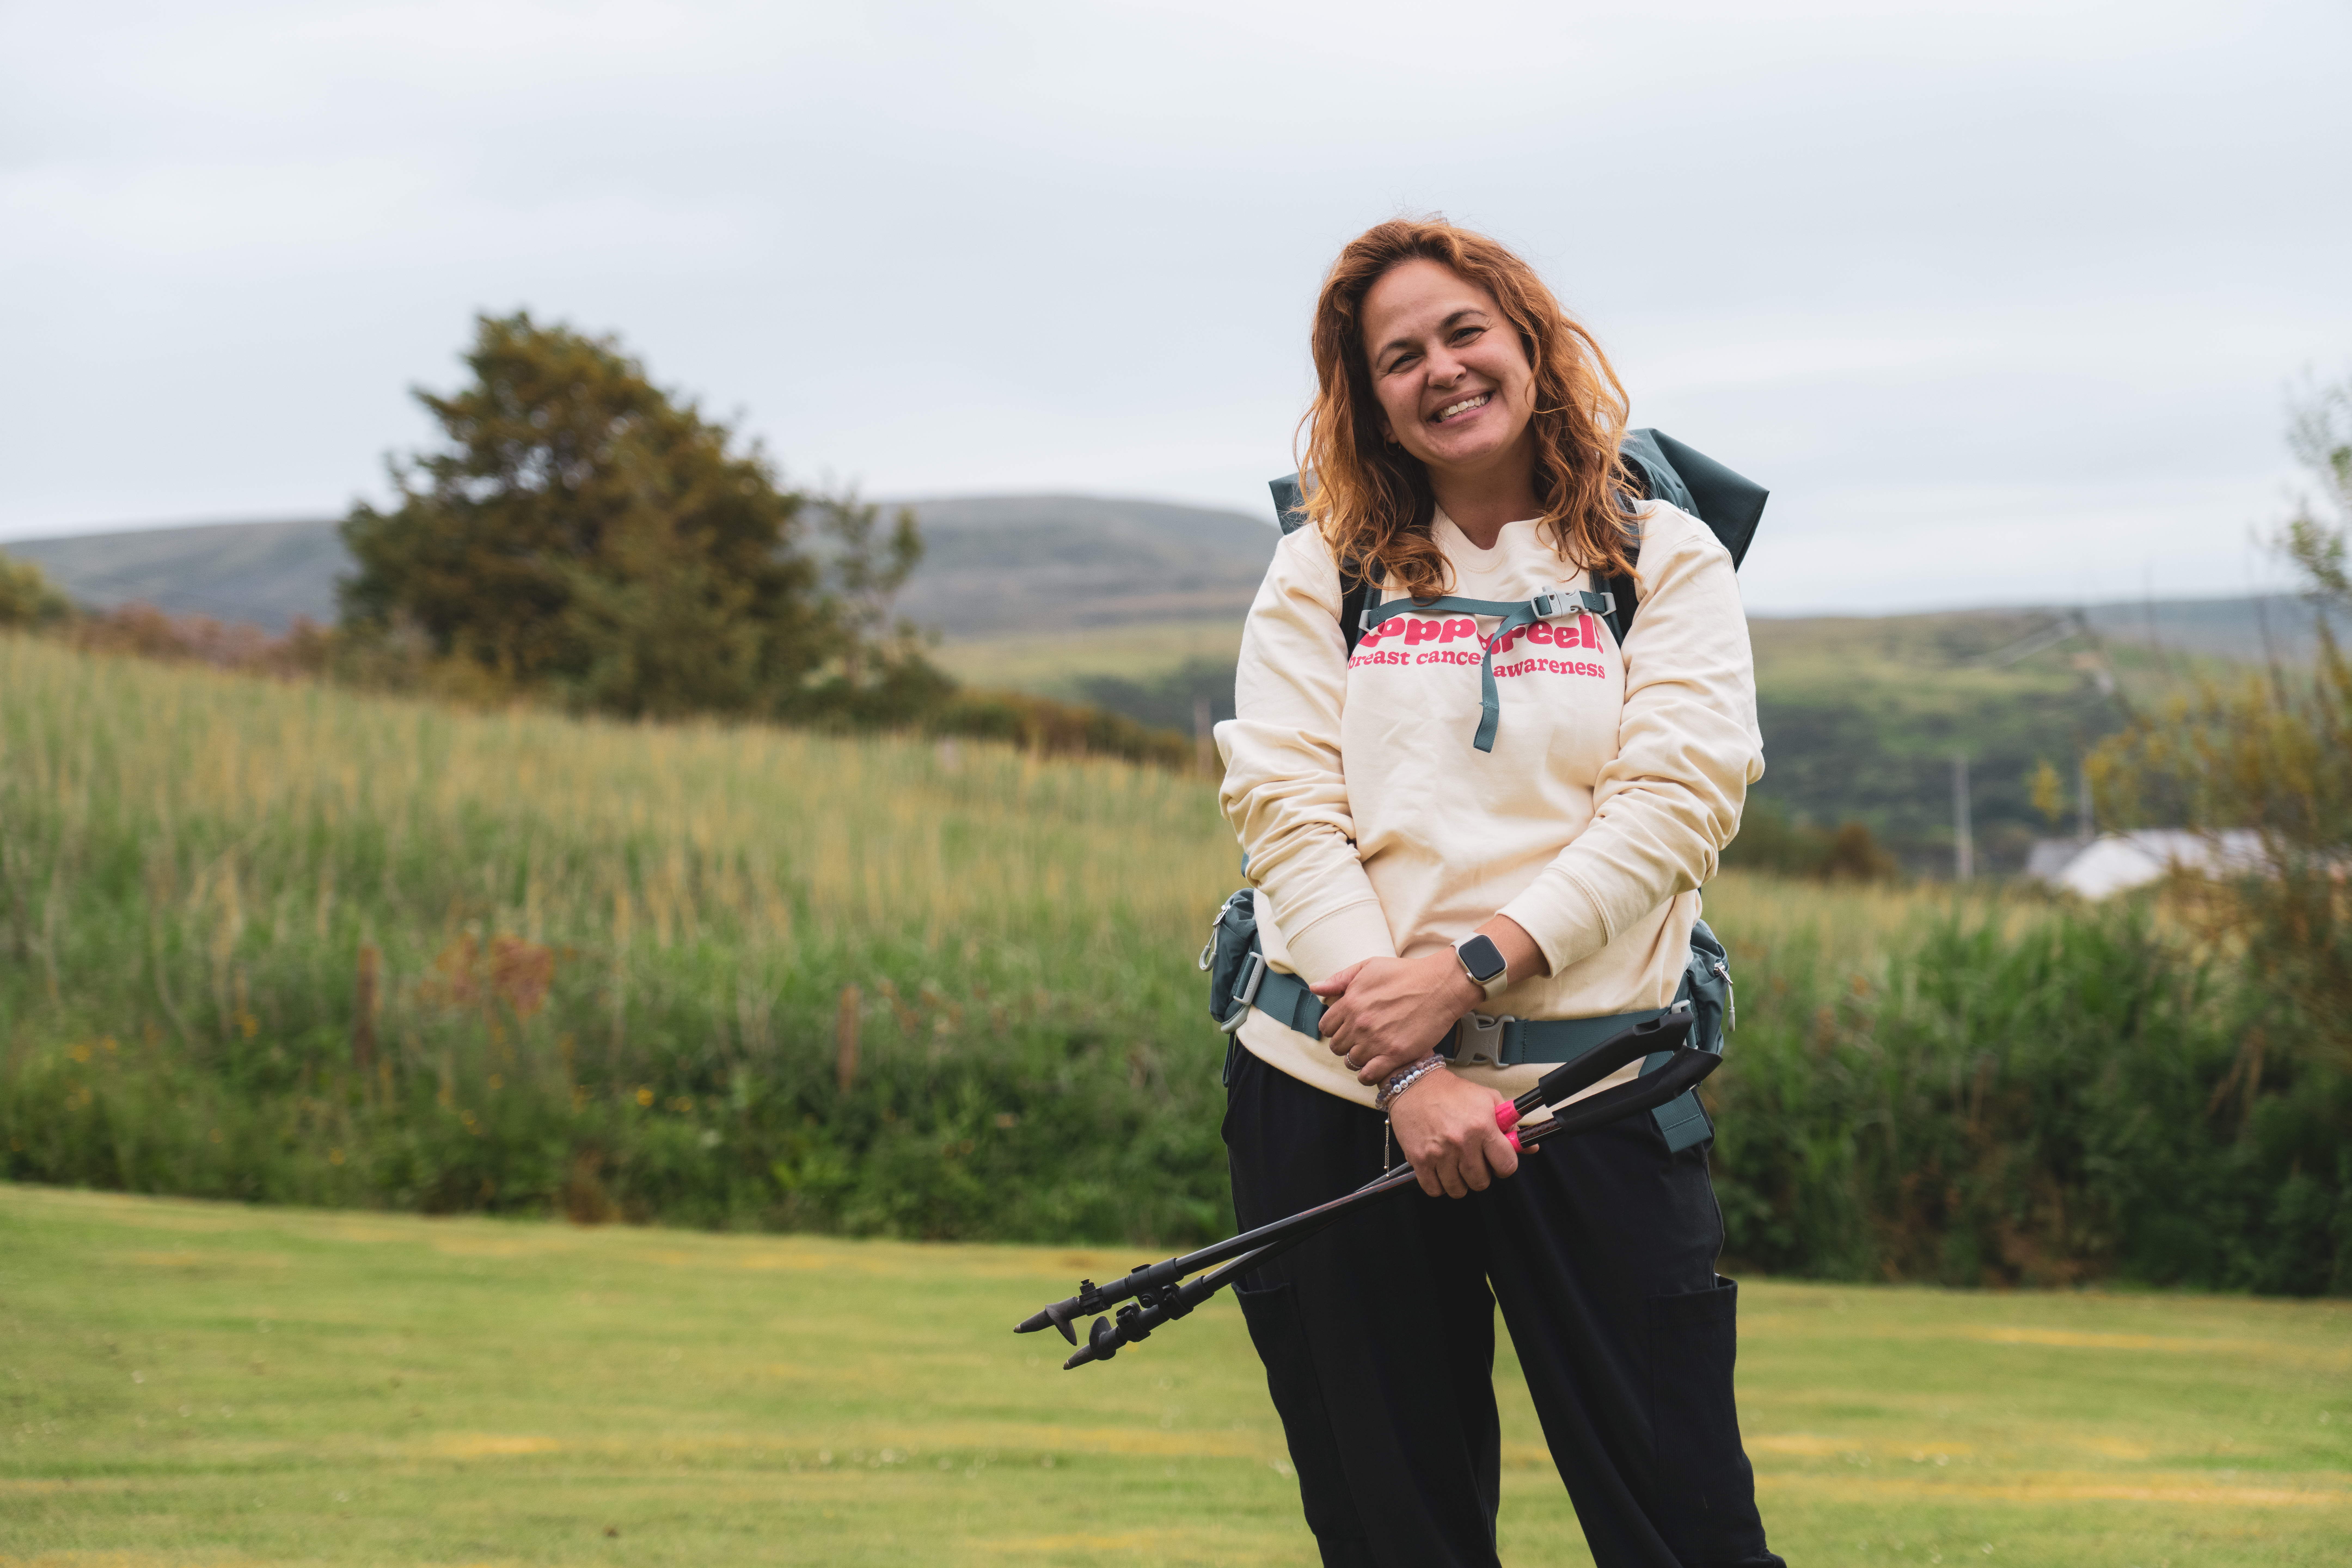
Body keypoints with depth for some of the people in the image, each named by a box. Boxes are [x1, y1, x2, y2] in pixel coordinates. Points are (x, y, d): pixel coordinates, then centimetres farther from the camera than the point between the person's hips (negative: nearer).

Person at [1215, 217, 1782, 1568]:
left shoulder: (1668, 558, 7)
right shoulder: (1322, 570, 11)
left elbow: (1678, 804, -5)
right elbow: (1285, 809, -1)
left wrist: (1466, 969, -17)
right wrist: (1410, 1074, -13)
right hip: (1332, 1098, 2)